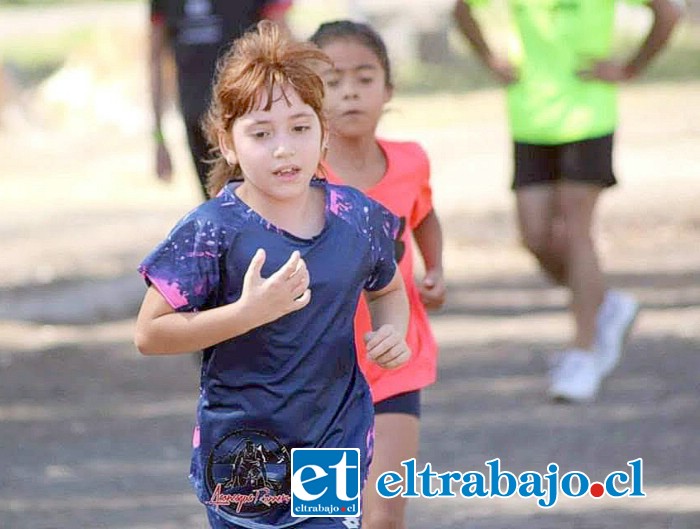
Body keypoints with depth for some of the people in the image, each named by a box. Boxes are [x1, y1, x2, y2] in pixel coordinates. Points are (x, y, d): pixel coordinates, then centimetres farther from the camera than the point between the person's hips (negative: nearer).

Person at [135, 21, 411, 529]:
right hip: (242, 458, -2)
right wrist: (248, 312, -25)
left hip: (337, 448, 2)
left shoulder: (358, 218, -1)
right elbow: (150, 333, -15)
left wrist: (394, 331, -2)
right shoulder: (213, 231, -14)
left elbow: (388, 288, 20)